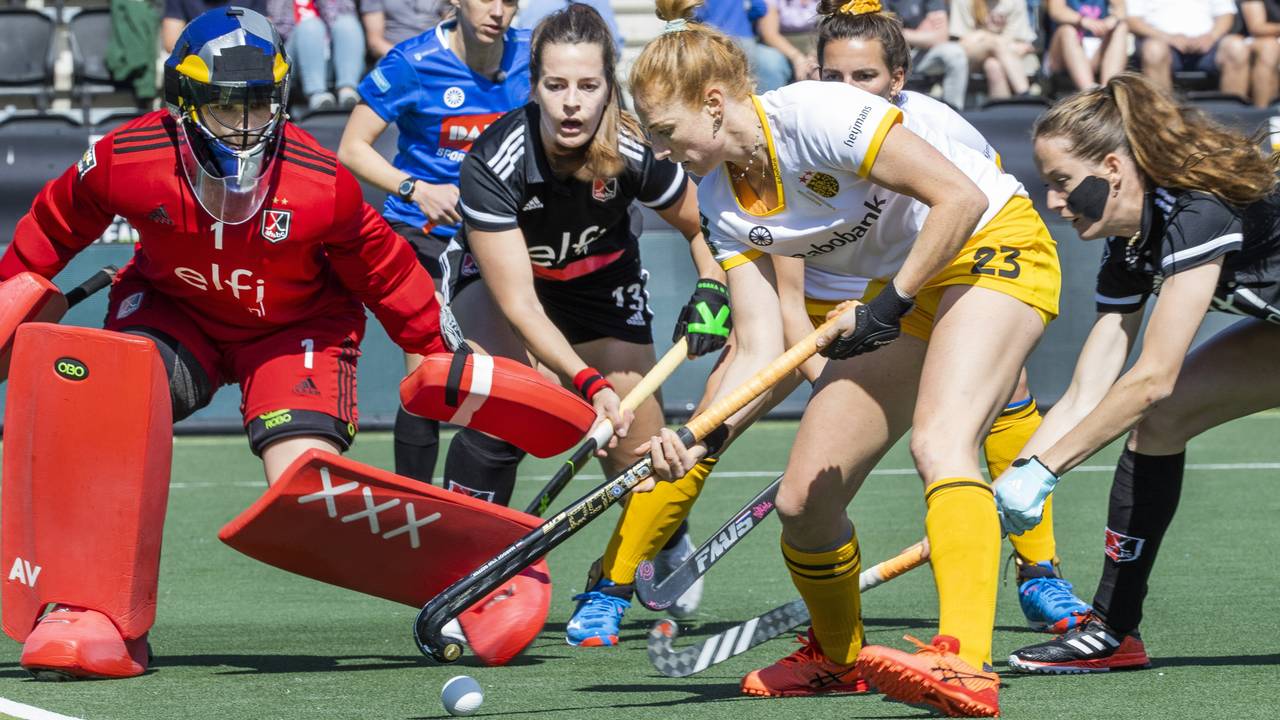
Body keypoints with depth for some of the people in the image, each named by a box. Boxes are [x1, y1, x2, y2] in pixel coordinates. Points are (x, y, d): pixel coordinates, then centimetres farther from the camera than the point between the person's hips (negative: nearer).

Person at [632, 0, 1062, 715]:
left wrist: (890, 307, -23)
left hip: (993, 246, -8)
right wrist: (696, 441, -19)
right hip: (897, 295, 8)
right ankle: (838, 657, 30)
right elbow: (761, 351, -4)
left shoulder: (813, 114, -24)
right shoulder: (723, 203, -1)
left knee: (939, 442, -33)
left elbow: (960, 199, -25)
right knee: (803, 501, 1)